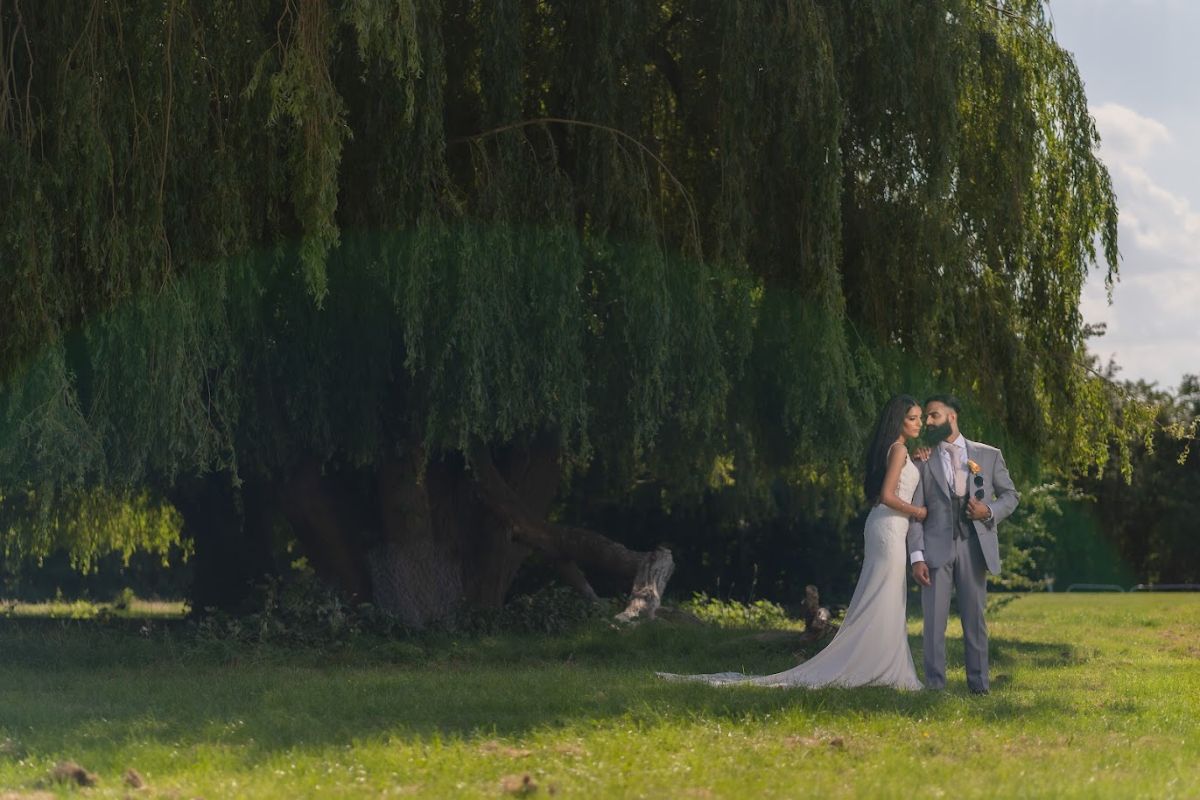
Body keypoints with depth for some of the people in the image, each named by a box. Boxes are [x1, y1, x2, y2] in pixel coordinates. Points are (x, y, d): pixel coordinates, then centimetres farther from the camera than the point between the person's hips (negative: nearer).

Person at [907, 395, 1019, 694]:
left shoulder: (989, 455, 9)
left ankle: (978, 683, 10)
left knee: (975, 618, 4)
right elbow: (915, 512, 4)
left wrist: (990, 511, -8)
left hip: (974, 546, 0)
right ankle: (935, 685, 0)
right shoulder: (923, 461, 8)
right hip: (936, 548, 0)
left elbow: (1011, 495, 14)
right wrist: (916, 557, -6)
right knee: (934, 619, -3)